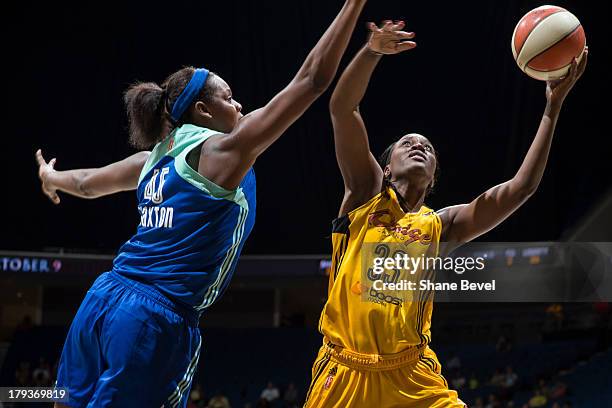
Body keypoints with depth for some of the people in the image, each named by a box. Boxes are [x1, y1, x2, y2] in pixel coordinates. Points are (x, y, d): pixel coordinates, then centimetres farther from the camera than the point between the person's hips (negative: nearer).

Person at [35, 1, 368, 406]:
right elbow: (313, 80, -8)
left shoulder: (155, 158, 14)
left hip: (103, 300, 8)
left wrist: (51, 178, 57)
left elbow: (86, 183, 34)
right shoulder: (225, 151, -5)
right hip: (159, 319, -8)